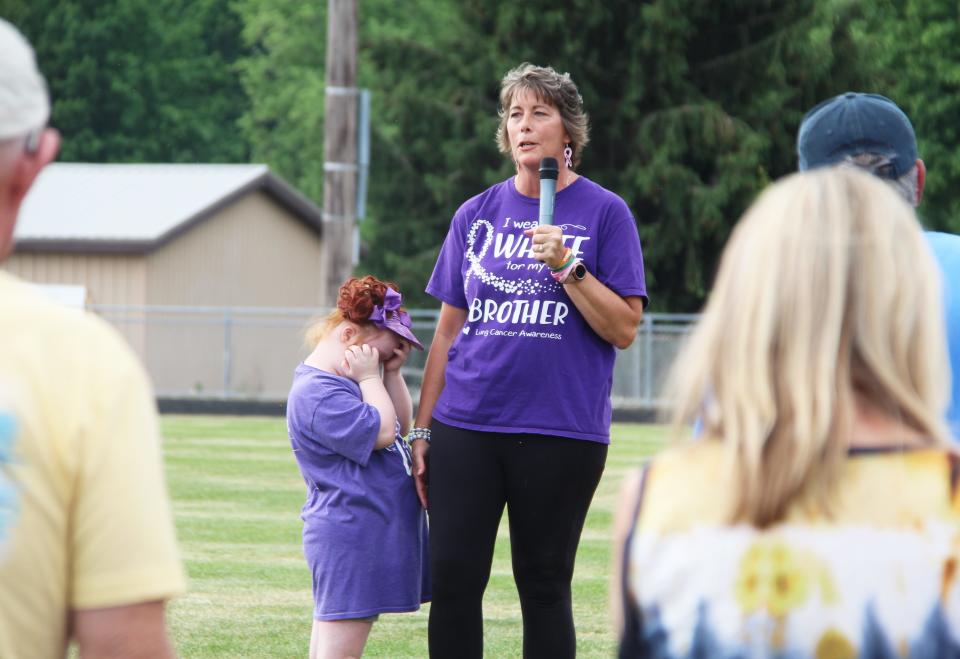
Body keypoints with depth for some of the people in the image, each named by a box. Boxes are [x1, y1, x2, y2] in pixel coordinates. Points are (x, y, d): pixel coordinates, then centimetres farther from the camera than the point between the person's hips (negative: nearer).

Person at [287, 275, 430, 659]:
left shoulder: (346, 382, 17)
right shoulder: (317, 393, -16)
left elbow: (402, 425, 21)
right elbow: (381, 432, -21)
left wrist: (392, 371, 10)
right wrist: (369, 378, -8)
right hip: (349, 538, -11)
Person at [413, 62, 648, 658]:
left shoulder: (604, 213, 1)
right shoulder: (476, 216, 11)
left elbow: (624, 330, -5)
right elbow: (448, 332, 14)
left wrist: (567, 265, -17)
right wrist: (422, 431, 11)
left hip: (561, 431, -3)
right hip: (467, 429, 3)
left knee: (544, 587, 3)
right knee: (453, 582, -1)